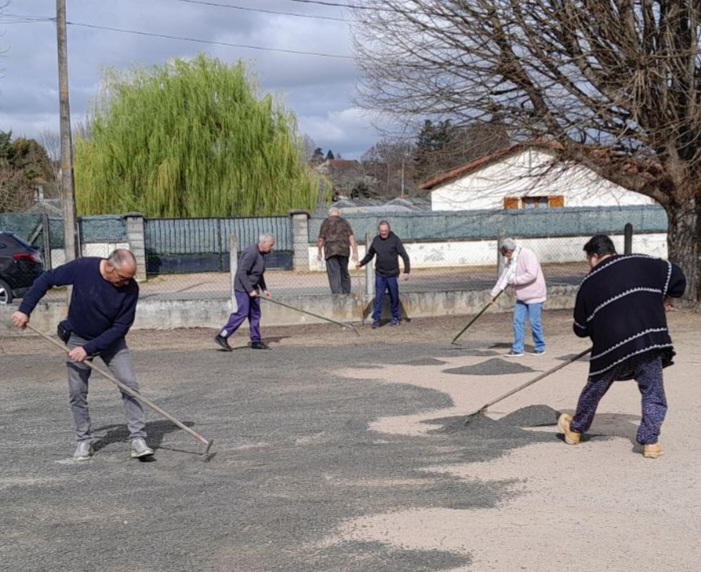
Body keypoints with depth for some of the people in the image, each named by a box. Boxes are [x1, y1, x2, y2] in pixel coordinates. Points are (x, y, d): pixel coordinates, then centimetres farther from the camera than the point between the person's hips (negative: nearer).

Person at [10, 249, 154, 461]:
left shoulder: (130, 288, -23)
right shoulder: (82, 268, -24)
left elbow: (121, 327, -19)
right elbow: (46, 280, -10)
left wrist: (89, 349, -24)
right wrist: (25, 310, -12)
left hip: (111, 340, 0)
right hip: (77, 338, 0)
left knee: (129, 384, -13)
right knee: (77, 392, 0)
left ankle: (138, 439, -8)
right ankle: (84, 441, 14)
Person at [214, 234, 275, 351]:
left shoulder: (261, 254, 10)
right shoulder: (251, 253, -21)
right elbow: (242, 273, -24)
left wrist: (264, 289, 17)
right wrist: (250, 290, -24)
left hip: (252, 288, 9)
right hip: (243, 288, -9)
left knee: (255, 314, 7)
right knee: (242, 313, -13)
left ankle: (256, 340, 13)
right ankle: (222, 336, -8)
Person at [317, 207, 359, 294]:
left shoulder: (326, 223, 6)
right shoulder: (344, 222, 11)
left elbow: (321, 239, 1)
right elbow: (351, 237, 0)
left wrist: (319, 253, 13)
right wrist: (354, 252, -3)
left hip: (331, 251, -3)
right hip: (344, 251, 3)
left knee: (334, 275, -7)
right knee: (344, 273, 15)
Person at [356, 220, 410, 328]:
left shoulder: (395, 239, -7)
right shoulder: (376, 240, 4)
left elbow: (404, 255, -7)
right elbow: (370, 254, 19)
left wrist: (406, 271, -13)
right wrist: (361, 263, 6)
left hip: (392, 274, -2)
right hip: (380, 275, 2)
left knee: (394, 298, 8)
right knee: (378, 298, -1)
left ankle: (396, 318, 21)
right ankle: (376, 319, 2)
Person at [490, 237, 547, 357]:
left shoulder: (527, 255, -18)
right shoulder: (510, 260, 9)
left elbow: (531, 274, -28)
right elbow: (504, 277, 14)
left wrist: (514, 280, -20)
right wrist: (494, 293, 11)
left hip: (534, 294, -8)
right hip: (522, 296, 8)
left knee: (535, 322, -1)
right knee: (518, 321, 4)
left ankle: (540, 348, 15)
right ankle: (518, 349, 9)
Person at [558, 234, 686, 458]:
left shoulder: (589, 284, 10)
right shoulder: (640, 263, 6)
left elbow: (581, 328, 15)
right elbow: (676, 276, 2)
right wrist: (664, 297, 20)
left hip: (610, 346, 1)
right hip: (648, 339, -1)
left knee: (594, 390, 20)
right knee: (653, 394, 10)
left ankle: (575, 429, 37)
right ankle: (649, 442, 2)